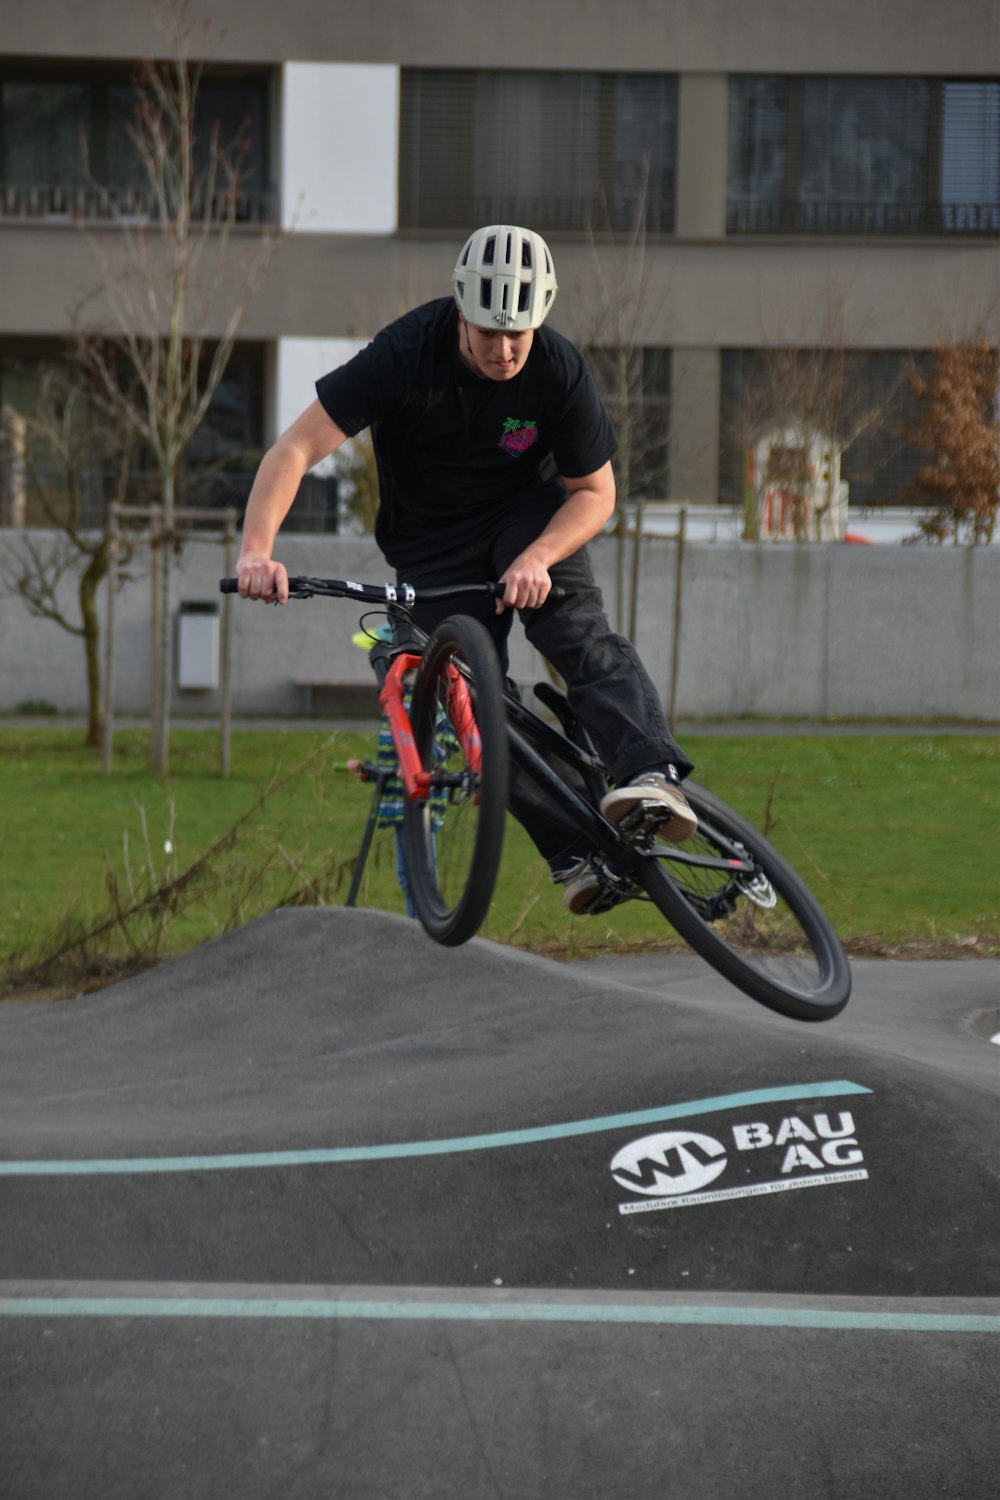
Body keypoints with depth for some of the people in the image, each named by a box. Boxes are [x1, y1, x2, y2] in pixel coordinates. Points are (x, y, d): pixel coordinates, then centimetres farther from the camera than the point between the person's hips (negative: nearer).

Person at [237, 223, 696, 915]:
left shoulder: (561, 371, -23)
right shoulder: (408, 354, -27)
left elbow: (595, 492, -11)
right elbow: (297, 448, -29)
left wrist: (536, 558, -30)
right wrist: (257, 549, -43)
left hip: (530, 513, 0)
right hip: (433, 541, 0)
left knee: (584, 635, -28)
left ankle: (653, 774, -43)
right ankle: (577, 854, -4)